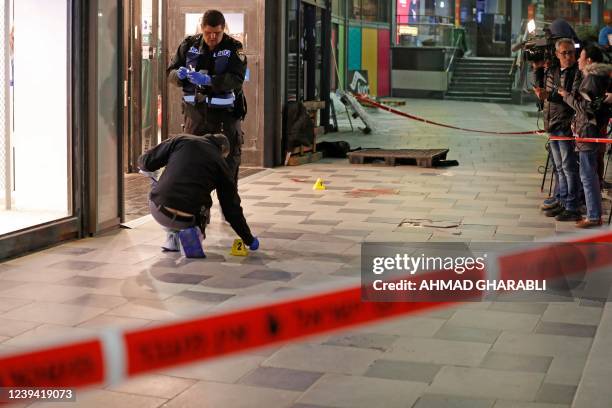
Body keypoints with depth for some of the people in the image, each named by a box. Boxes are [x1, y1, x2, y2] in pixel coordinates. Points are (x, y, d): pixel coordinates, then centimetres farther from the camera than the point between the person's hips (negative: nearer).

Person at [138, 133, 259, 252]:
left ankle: (173, 239, 22)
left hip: (157, 211, 0)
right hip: (187, 221, 0)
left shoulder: (181, 140, 10)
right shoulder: (221, 164, 12)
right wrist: (249, 240, 24)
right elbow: (232, 207, 14)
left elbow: (145, 162, 8)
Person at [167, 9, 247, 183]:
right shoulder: (189, 44, 3)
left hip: (224, 112, -2)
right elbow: (171, 72, 4)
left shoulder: (234, 48, -6)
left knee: (229, 160, 2)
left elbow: (237, 79, -19)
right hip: (195, 112, 3)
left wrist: (209, 80, -33)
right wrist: (179, 74, -20)